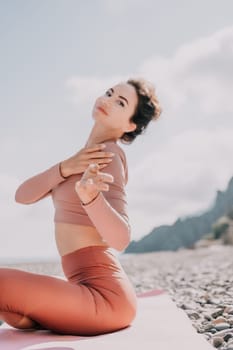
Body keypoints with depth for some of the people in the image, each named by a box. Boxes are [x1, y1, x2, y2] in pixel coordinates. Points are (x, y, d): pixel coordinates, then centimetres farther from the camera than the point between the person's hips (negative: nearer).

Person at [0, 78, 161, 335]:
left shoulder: (107, 154, -11)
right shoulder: (83, 156, 15)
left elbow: (120, 239, -24)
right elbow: (23, 195, 5)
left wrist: (90, 196, -43)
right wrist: (64, 168, -13)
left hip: (103, 294, -9)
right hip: (91, 287, 9)